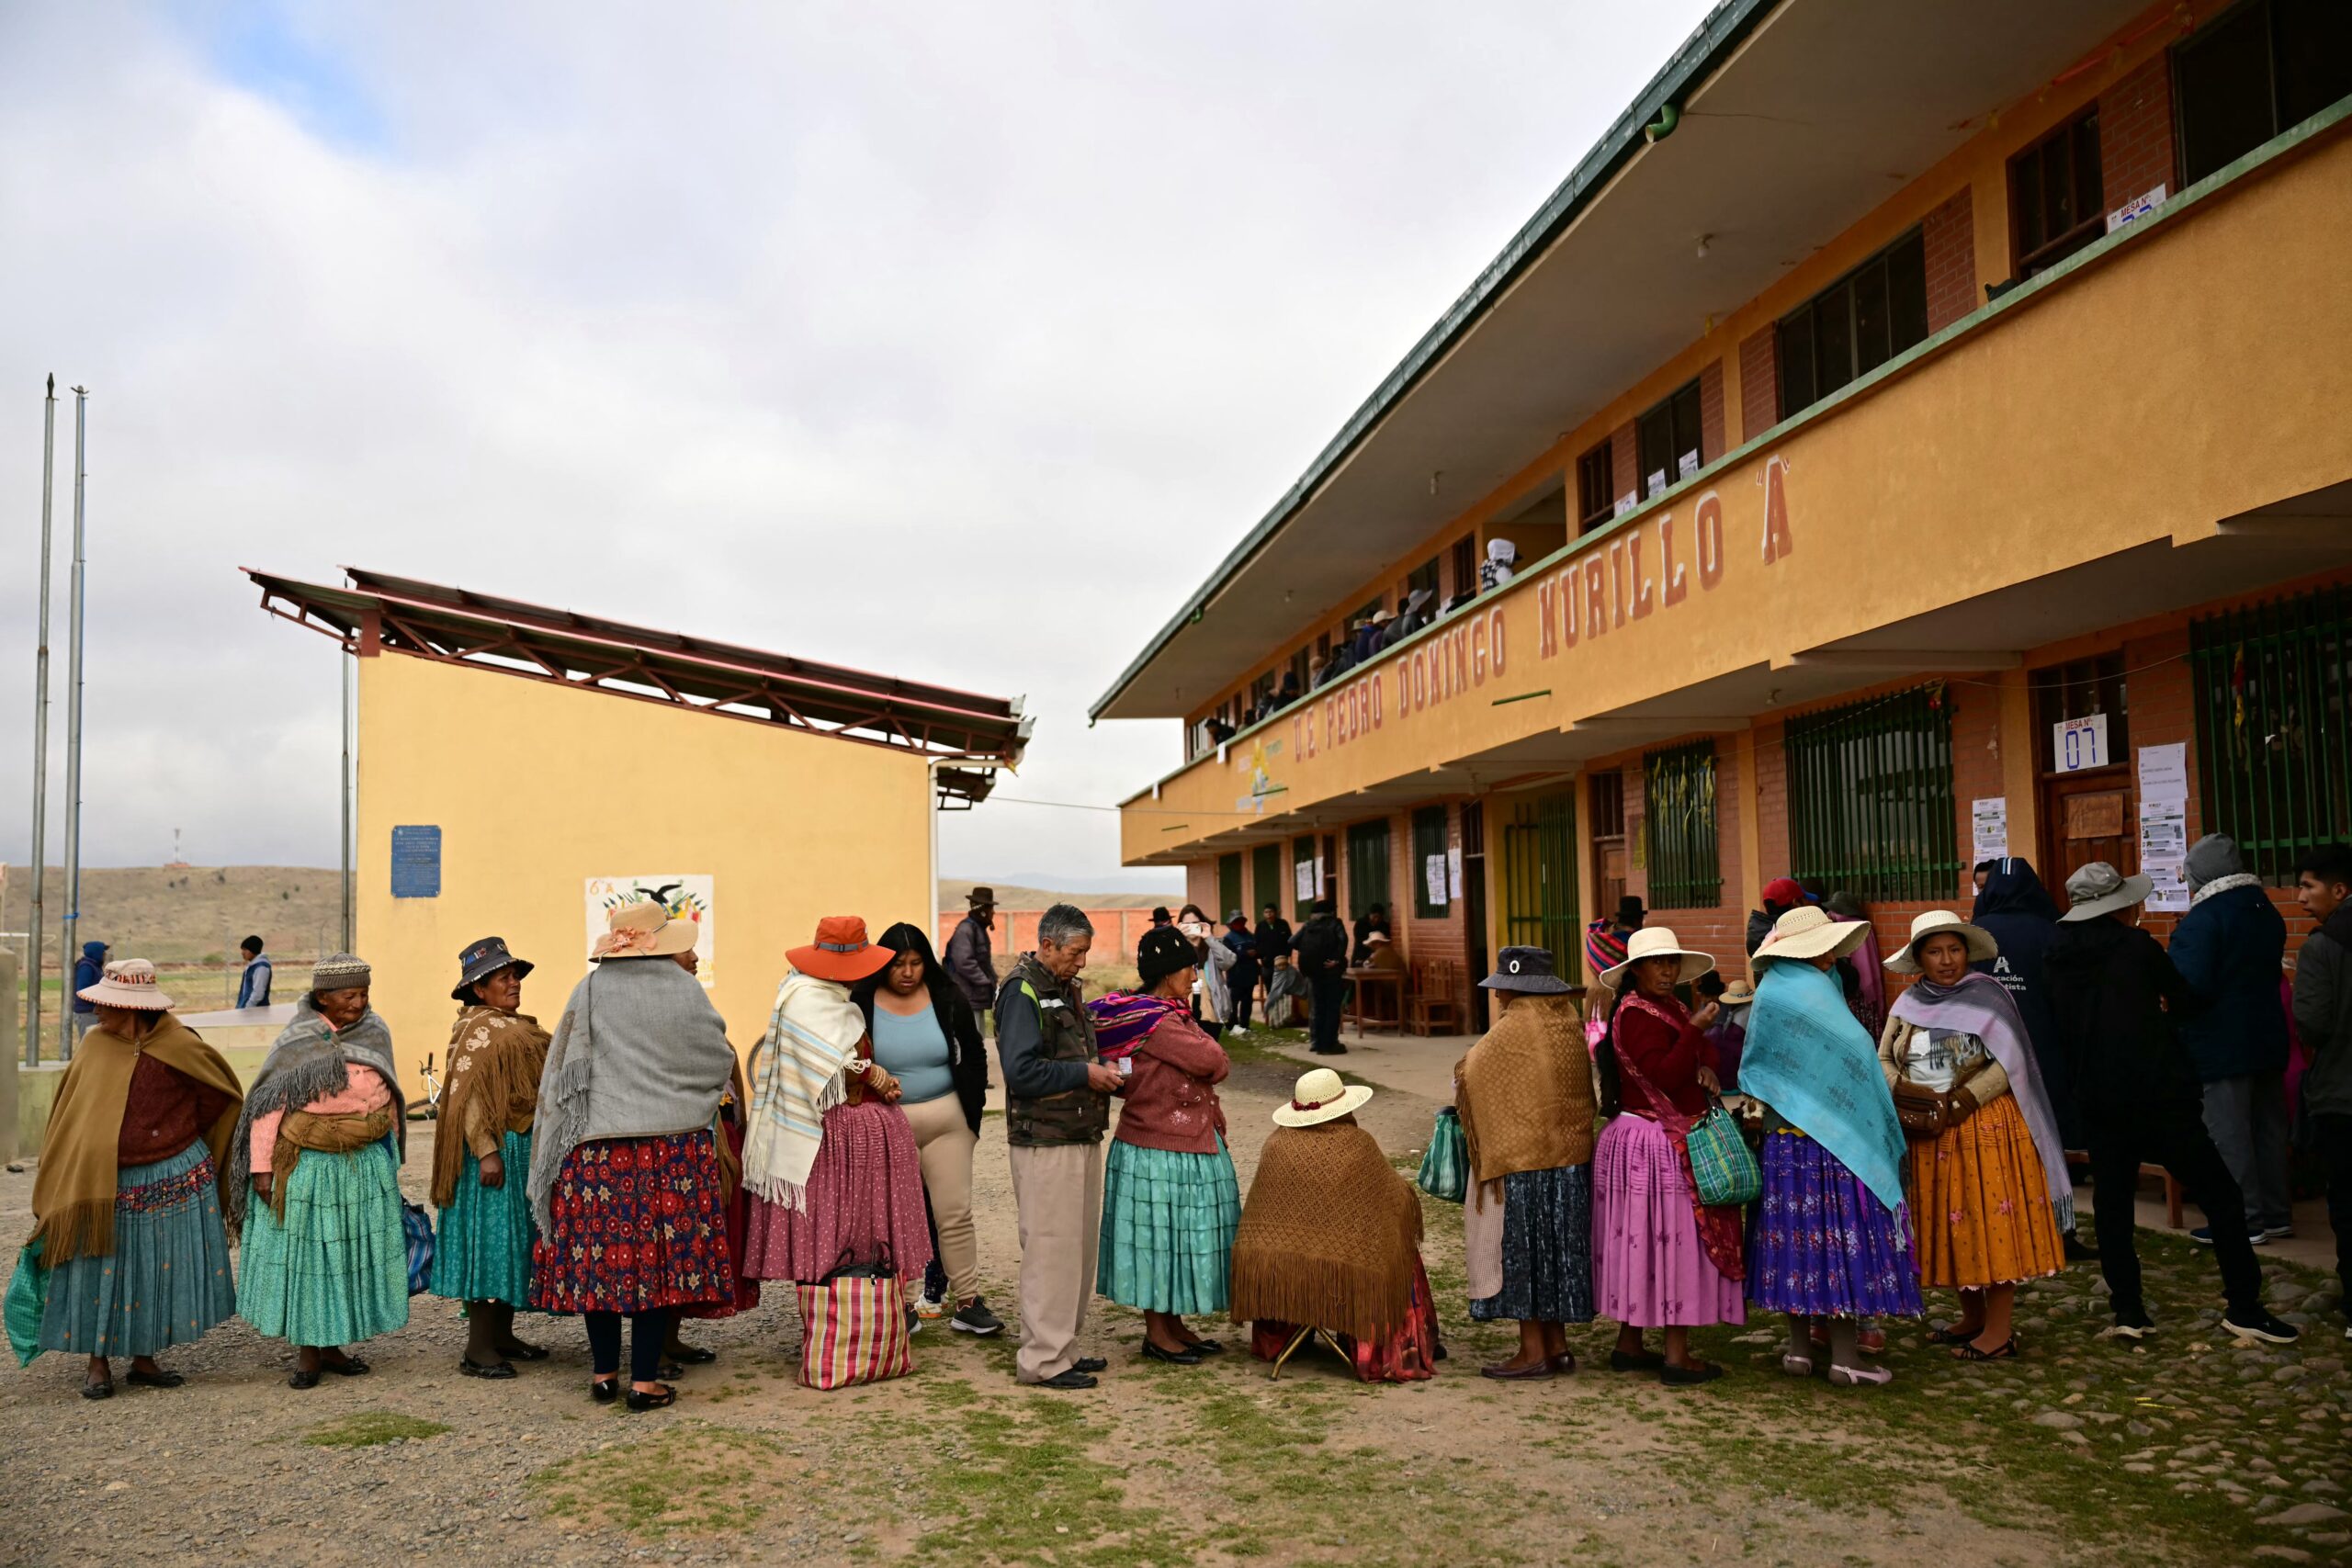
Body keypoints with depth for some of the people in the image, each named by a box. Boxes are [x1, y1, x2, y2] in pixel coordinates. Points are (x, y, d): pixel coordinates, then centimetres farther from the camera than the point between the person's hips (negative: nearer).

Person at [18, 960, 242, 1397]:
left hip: (173, 1181, -2)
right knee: (101, 1272, 4)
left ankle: (144, 1359, 21)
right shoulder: (94, 1045, -1)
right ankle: (97, 1363, 19)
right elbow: (70, 1116, 6)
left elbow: (222, 1095, 3)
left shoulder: (181, 1048, -10)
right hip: (104, 1183, 2)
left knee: (160, 1273, 7)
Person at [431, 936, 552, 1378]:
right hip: (497, 1149, -9)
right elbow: (467, 1097, -19)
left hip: (526, 1148, 9)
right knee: (490, 1241, -7)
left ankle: (502, 1335, 22)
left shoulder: (518, 1026, 16)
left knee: (516, 1240, 13)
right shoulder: (477, 1030, -12)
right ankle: (477, 1349, -3)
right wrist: (486, 1152, -25)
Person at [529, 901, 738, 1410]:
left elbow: (563, 1073, 4)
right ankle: (645, 1381, 6)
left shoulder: (590, 991, -2)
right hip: (673, 1143, -1)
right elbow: (720, 1062, 7)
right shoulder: (686, 991, -4)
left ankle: (604, 1374, 18)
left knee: (600, 1253, 10)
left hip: (597, 1144, 1)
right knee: (661, 1253, 3)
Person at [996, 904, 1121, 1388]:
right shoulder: (1023, 990, -13)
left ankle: (1062, 1348, 24)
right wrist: (1084, 1074, -18)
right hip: (1044, 1143, -9)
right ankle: (1043, 1360, 3)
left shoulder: (1066, 988, 16)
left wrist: (1102, 1072, 5)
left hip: (1080, 1138, 9)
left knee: (1079, 1246, 14)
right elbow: (1020, 1070, -22)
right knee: (1050, 1249, -5)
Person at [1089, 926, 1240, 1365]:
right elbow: (1214, 1063, -21)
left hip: (1187, 1142, 10)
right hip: (1161, 1151, -10)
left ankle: (1174, 1325, 26)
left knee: (1176, 1234, 16)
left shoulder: (1166, 1015, 12)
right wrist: (1199, 1043, -1)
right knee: (1159, 1233, 1)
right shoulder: (1155, 1021, -20)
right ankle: (1156, 1334, 13)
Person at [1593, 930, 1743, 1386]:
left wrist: (1706, 1069, -7)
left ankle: (1629, 1346, 21)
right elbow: (1663, 1075, -24)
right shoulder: (1635, 1014, -16)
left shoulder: (1669, 1006, 14)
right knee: (1673, 1242, -5)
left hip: (1673, 1139, 10)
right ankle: (1677, 1356, 1)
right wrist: (1695, 1028, -27)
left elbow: (1702, 1052, 14)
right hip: (1656, 1145, -10)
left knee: (1641, 1244, 13)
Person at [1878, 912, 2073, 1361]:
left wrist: (1958, 1103, -18)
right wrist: (1904, 1089, -14)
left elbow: (2009, 1063, -11)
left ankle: (1999, 1329, 4)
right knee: (1947, 1224, 9)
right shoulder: (1908, 1004, 9)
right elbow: (1883, 1059, 6)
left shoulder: (1987, 995, -4)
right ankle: (1972, 1317, 22)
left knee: (1991, 1221, -3)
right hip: (1925, 1132, 5)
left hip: (1986, 1125, -5)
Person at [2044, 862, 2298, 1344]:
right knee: (2220, 1196, 5)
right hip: (2160, 1096, -5)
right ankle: (2244, 1306, 6)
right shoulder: (2136, 946, -10)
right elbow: (2187, 1001, 1)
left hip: (2098, 1101, 5)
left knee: (2112, 1202, 12)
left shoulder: (2058, 960, 3)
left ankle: (2127, 1309, 10)